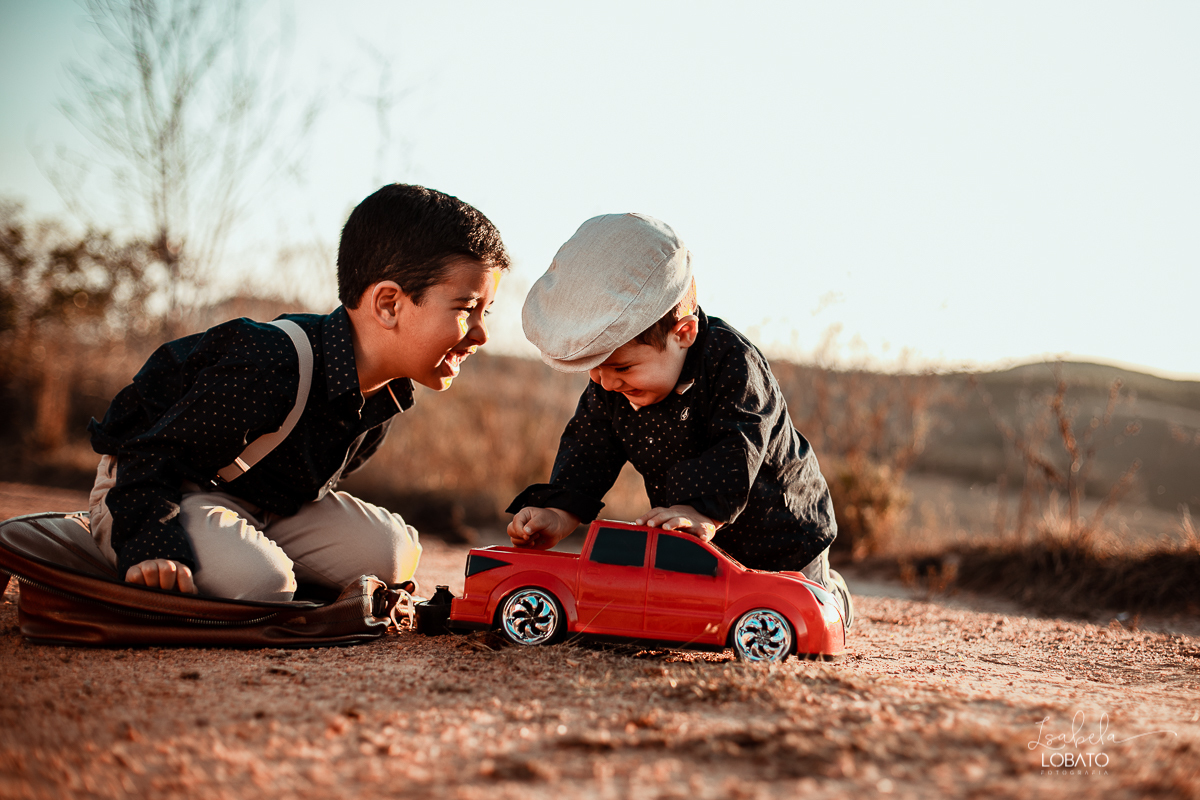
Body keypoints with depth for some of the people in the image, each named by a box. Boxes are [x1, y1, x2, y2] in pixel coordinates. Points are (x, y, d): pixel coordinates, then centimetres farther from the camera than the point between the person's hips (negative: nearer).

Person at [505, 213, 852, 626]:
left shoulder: (732, 362, -31)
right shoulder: (609, 385, -13)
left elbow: (737, 453, -40)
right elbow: (588, 453, -12)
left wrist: (701, 514, -56)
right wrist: (558, 516, -29)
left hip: (780, 533, -6)